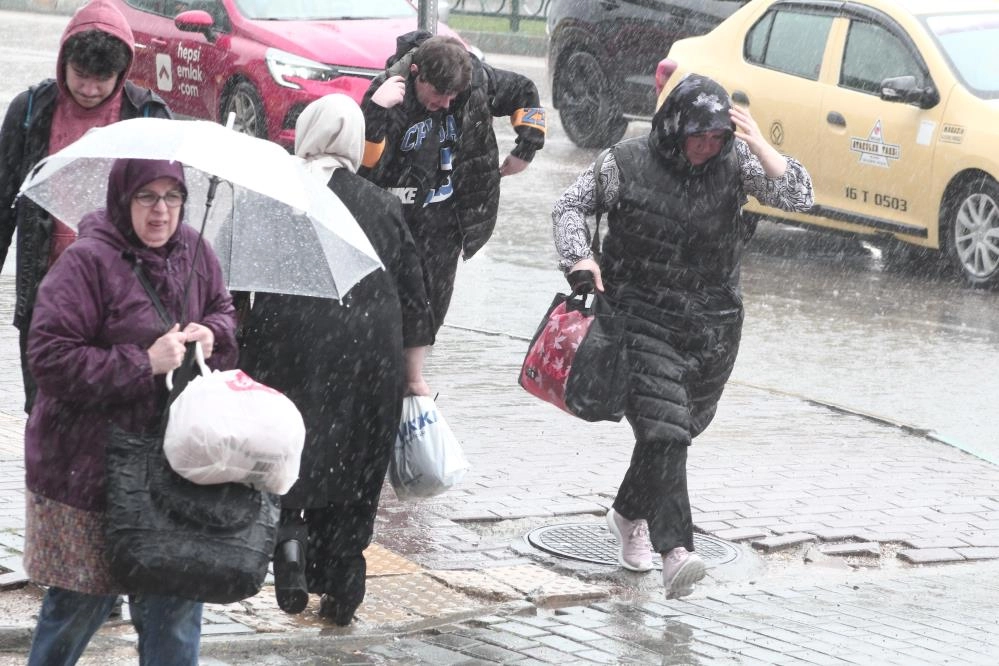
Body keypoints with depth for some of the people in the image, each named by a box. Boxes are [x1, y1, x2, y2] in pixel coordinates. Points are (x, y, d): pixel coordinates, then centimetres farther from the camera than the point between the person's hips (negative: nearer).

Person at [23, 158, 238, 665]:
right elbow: (50, 358, -19)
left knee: (177, 593, 6)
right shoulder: (86, 262, -15)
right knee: (85, 598, 4)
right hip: (89, 466, -6)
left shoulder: (192, 253, 6)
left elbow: (226, 313, 22)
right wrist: (145, 364, -20)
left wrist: (211, 334, -3)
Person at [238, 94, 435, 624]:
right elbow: (412, 297, 10)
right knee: (353, 469, 11)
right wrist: (415, 377, 16)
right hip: (369, 356, 2)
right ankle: (341, 591, 14)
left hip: (289, 347, -2)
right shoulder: (383, 207, 7)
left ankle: (288, 532, -21)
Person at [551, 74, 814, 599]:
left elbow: (799, 196, -12)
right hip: (643, 318, -3)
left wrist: (759, 146, -26)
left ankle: (630, 515, 40)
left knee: (676, 432, 14)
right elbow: (570, 205, 3)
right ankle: (674, 551, -26)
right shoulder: (629, 163, -7)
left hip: (714, 326, 3)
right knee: (662, 431, -17)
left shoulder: (734, 163, -2)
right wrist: (579, 257, -15)